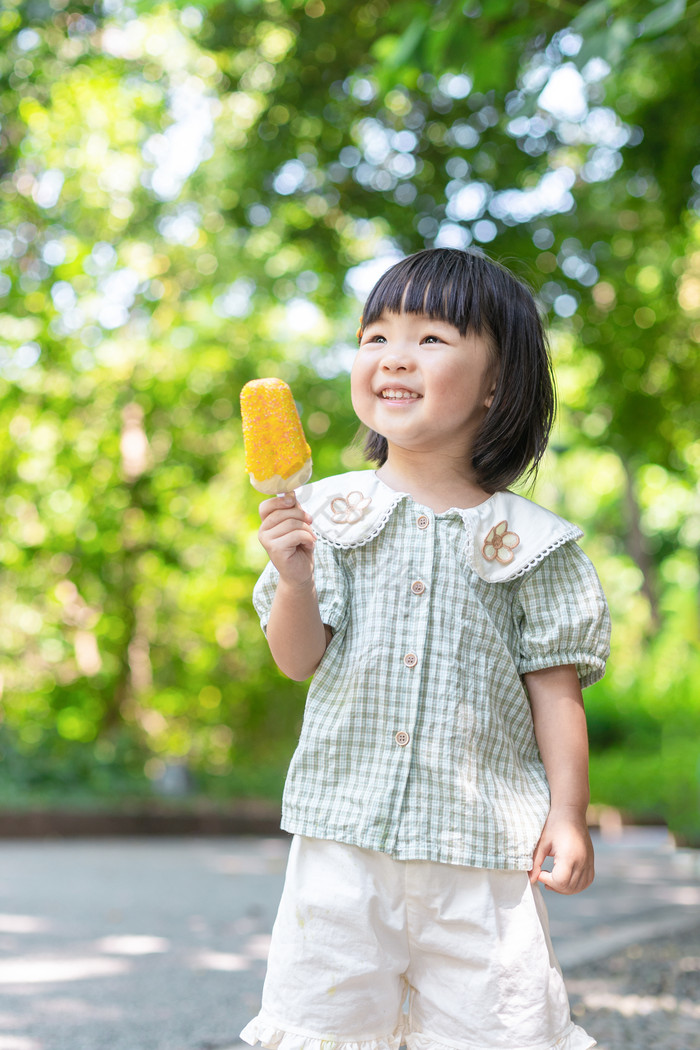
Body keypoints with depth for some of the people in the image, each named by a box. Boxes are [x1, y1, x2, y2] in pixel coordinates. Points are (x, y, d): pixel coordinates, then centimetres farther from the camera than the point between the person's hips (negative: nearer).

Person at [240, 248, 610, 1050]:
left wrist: (568, 814, -2)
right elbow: (299, 659, 0)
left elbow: (554, 689, 3)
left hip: (482, 838, -1)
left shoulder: (526, 540, 0)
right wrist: (296, 580, -17)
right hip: (347, 828, 1)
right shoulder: (329, 514, 2)